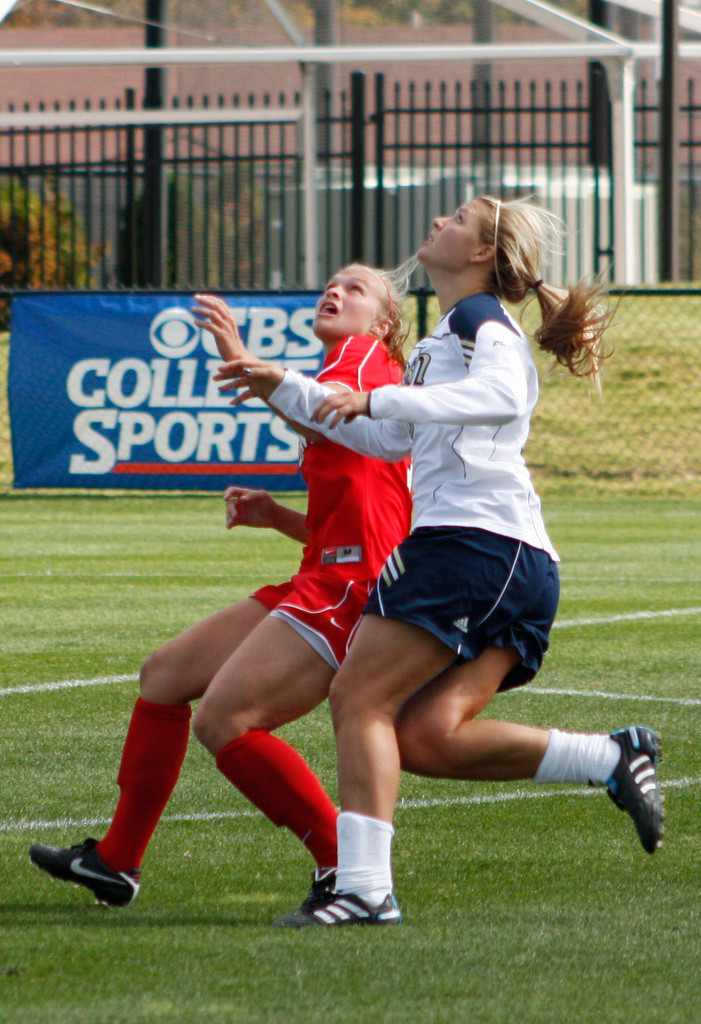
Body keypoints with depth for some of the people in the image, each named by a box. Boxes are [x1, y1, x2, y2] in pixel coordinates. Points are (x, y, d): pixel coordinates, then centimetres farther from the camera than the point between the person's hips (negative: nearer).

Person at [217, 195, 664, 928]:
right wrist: (286, 392, 41)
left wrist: (381, 399, -26)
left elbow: (503, 395, -21)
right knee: (427, 737, -2)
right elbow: (388, 439, 41)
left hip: (473, 538, -9)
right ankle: (612, 759, -4)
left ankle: (363, 886, -17)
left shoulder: (480, 317, 1)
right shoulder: (442, 341, 30)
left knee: (359, 700, -10)